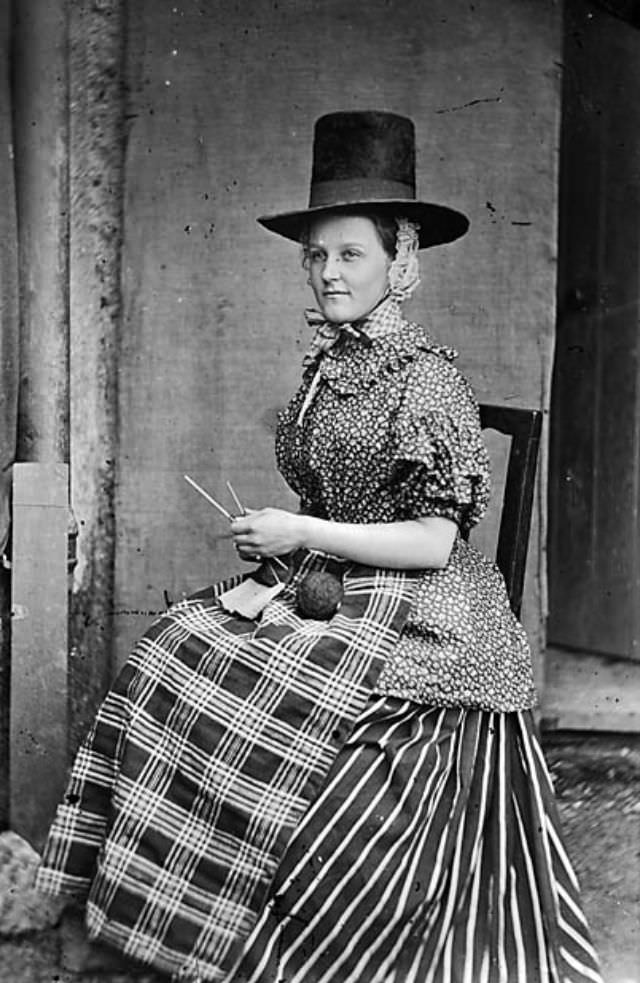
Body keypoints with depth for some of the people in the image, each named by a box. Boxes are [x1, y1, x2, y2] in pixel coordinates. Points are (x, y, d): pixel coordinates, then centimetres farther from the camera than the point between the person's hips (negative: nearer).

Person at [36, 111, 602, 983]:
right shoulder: (324, 368, 10)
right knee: (176, 648, -11)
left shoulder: (424, 378, -12)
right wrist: (276, 559, -1)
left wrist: (303, 536, -15)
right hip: (329, 597, 8)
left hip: (419, 624, -8)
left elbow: (433, 541, -15)